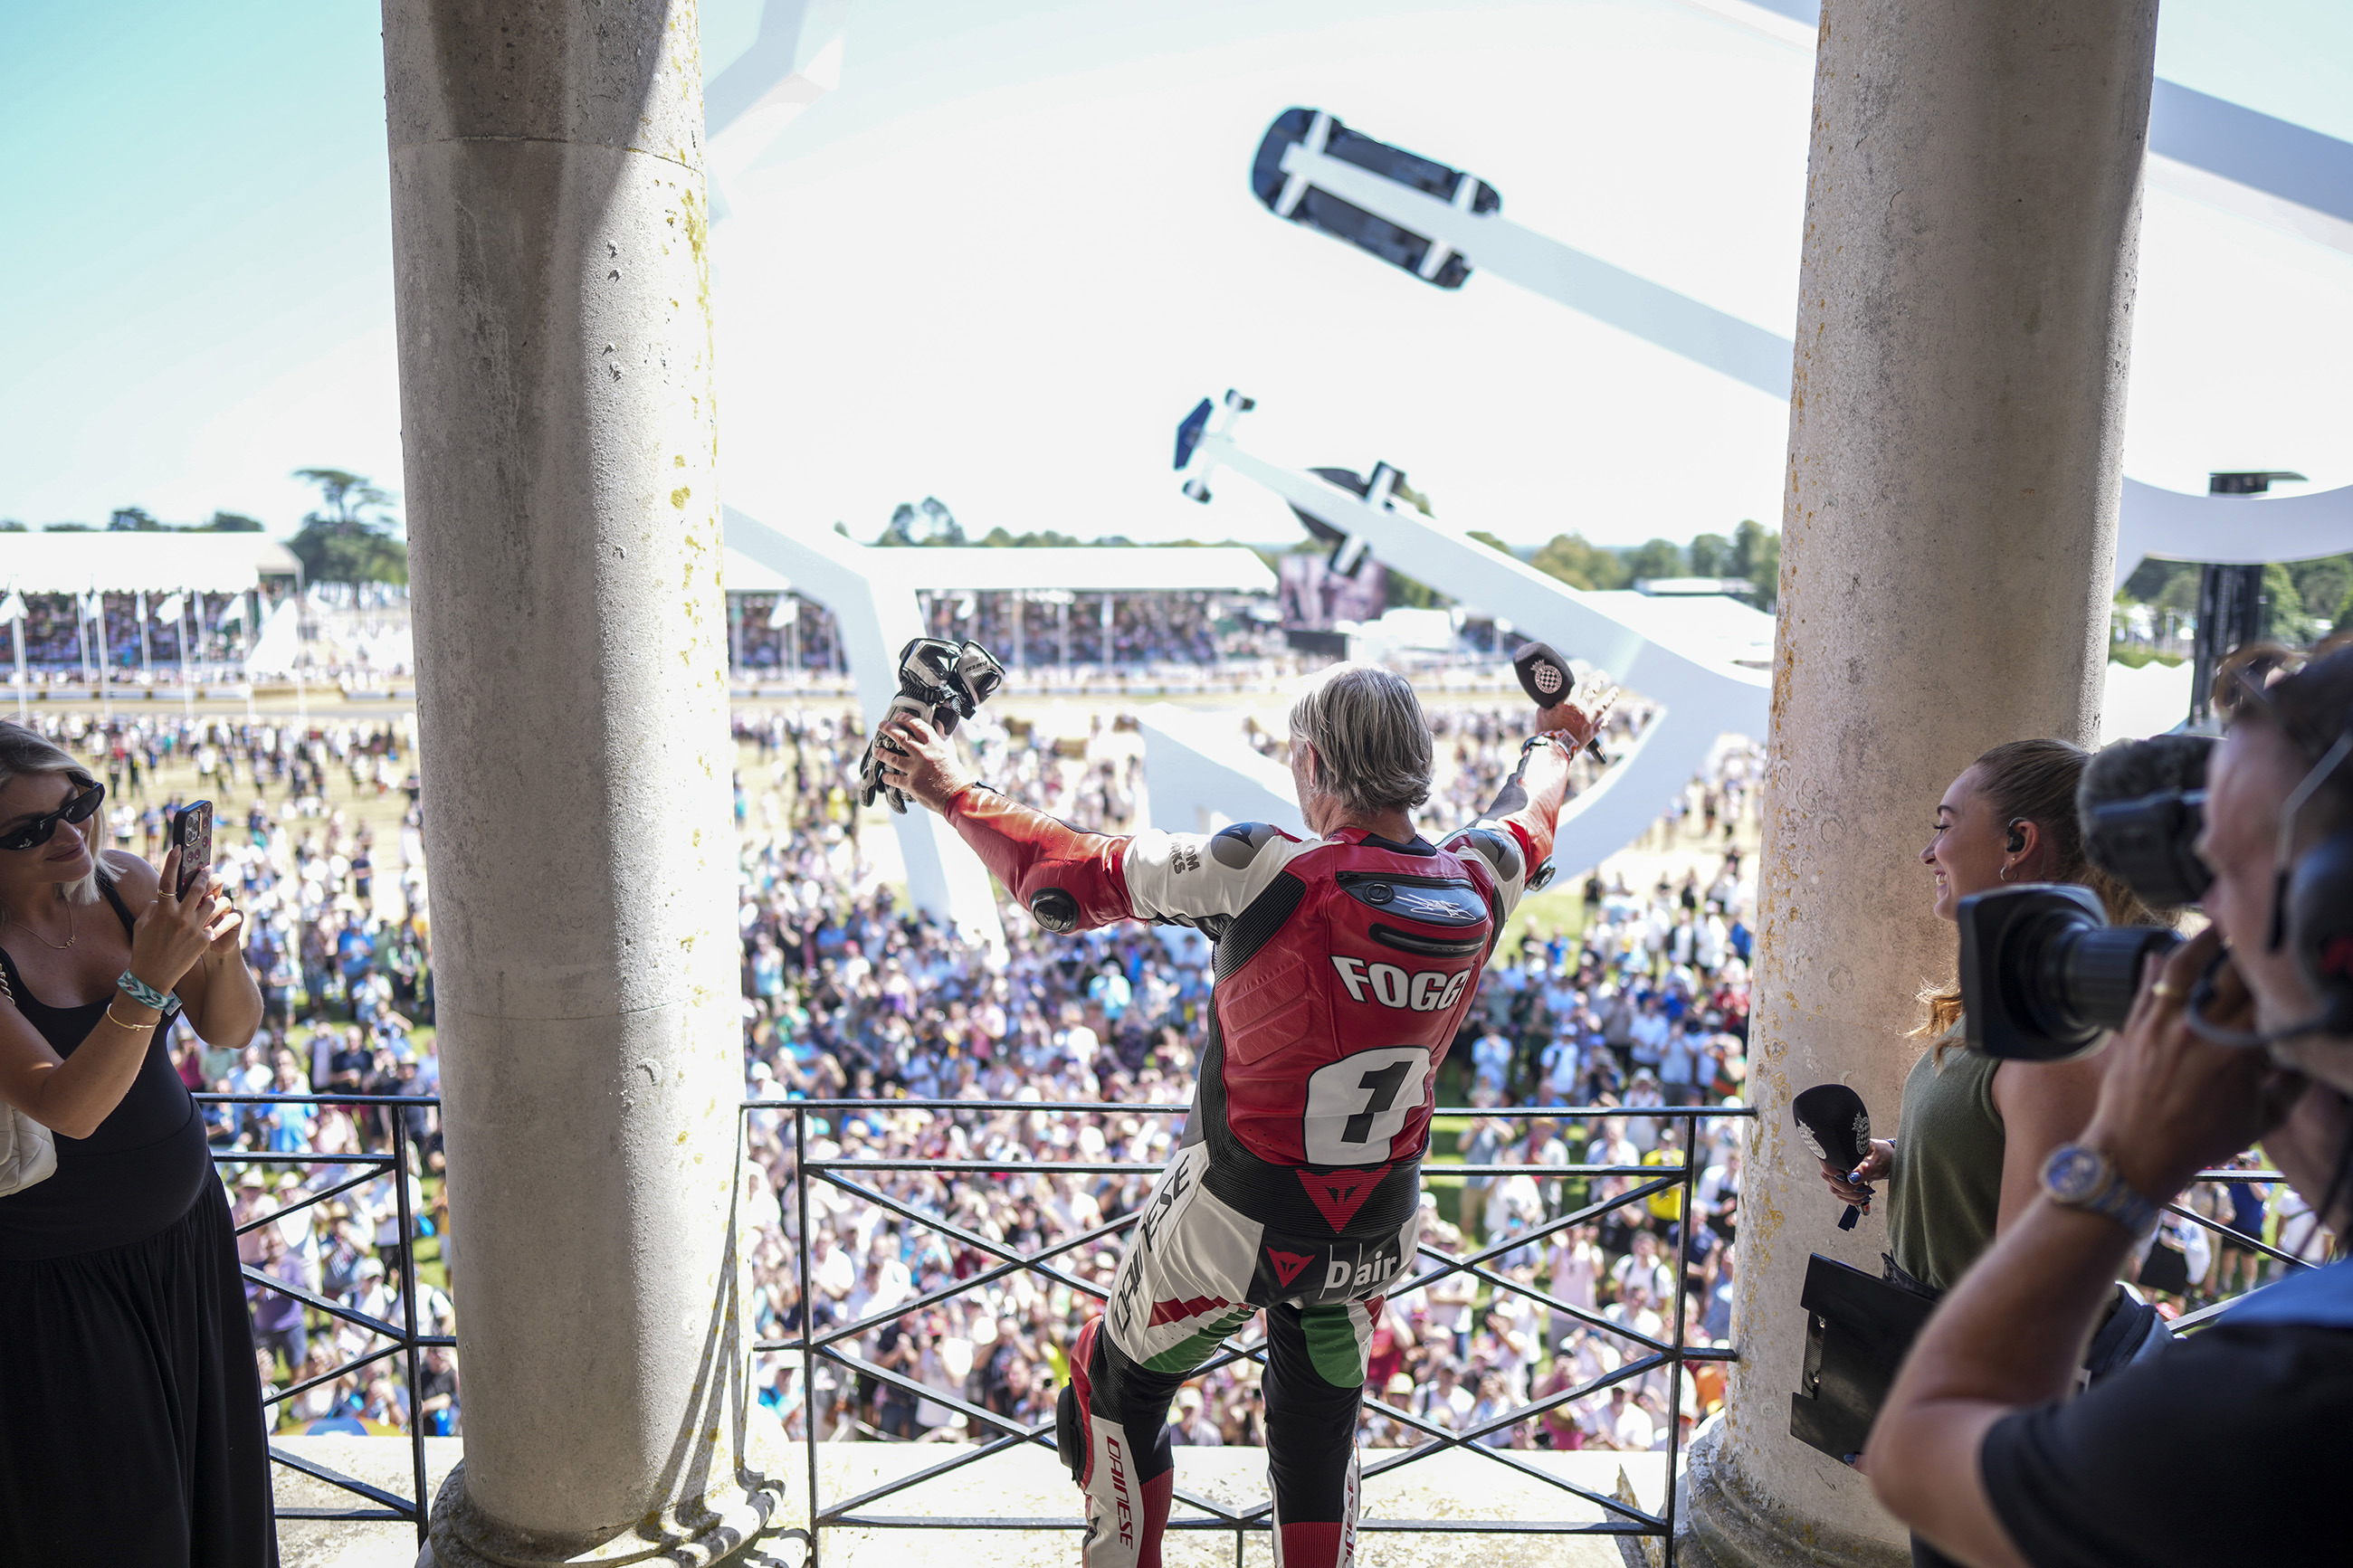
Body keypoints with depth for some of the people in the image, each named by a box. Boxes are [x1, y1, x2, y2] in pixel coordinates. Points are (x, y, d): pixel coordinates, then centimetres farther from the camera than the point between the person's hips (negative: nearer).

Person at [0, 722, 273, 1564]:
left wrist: (221, 951, -26)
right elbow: (69, 1109, -30)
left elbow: (231, 1030, -6)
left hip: (184, 1235, 5)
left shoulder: (123, 883, -8)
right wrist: (147, 978, -40)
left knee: (212, 1472, 20)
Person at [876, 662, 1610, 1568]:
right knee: (1319, 1429, 26)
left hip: (1233, 1225, -4)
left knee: (1117, 1385, 23)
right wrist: (1557, 737, 37)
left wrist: (954, 794, -1)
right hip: (1377, 1238, 5)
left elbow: (1066, 880, -17)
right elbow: (1529, 812, 15)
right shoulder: (1478, 883, -10)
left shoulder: (1265, 873, -26)